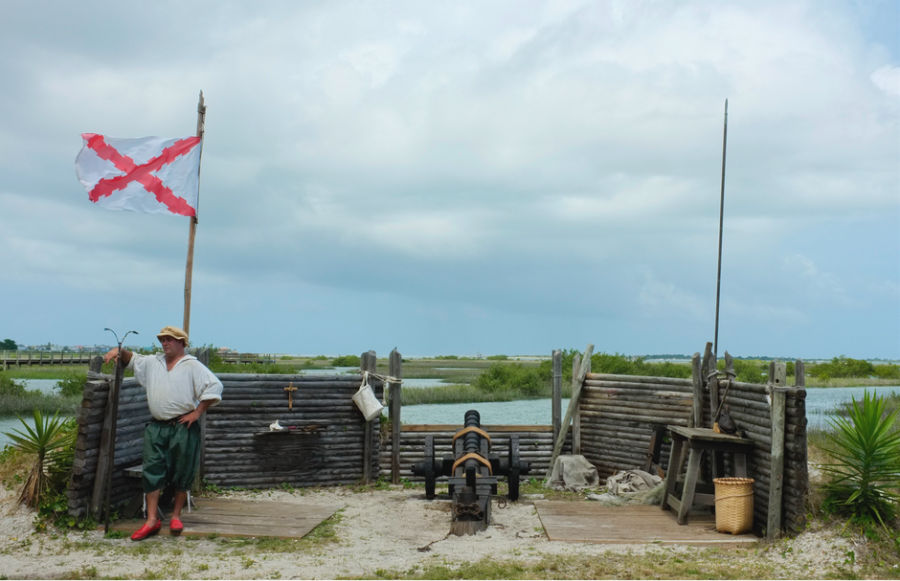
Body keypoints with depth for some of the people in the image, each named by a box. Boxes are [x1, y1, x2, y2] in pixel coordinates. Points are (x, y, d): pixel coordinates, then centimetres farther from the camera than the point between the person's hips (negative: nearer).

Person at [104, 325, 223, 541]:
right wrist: (119, 351, 7)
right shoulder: (153, 363, 16)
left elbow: (214, 386, -9)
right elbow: (132, 359, 29)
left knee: (182, 473, 3)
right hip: (157, 428, 5)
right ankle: (152, 520, 2)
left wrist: (197, 412, -11)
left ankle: (176, 516, 17)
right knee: (152, 472, -1)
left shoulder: (192, 366, -2)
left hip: (183, 428, -5)